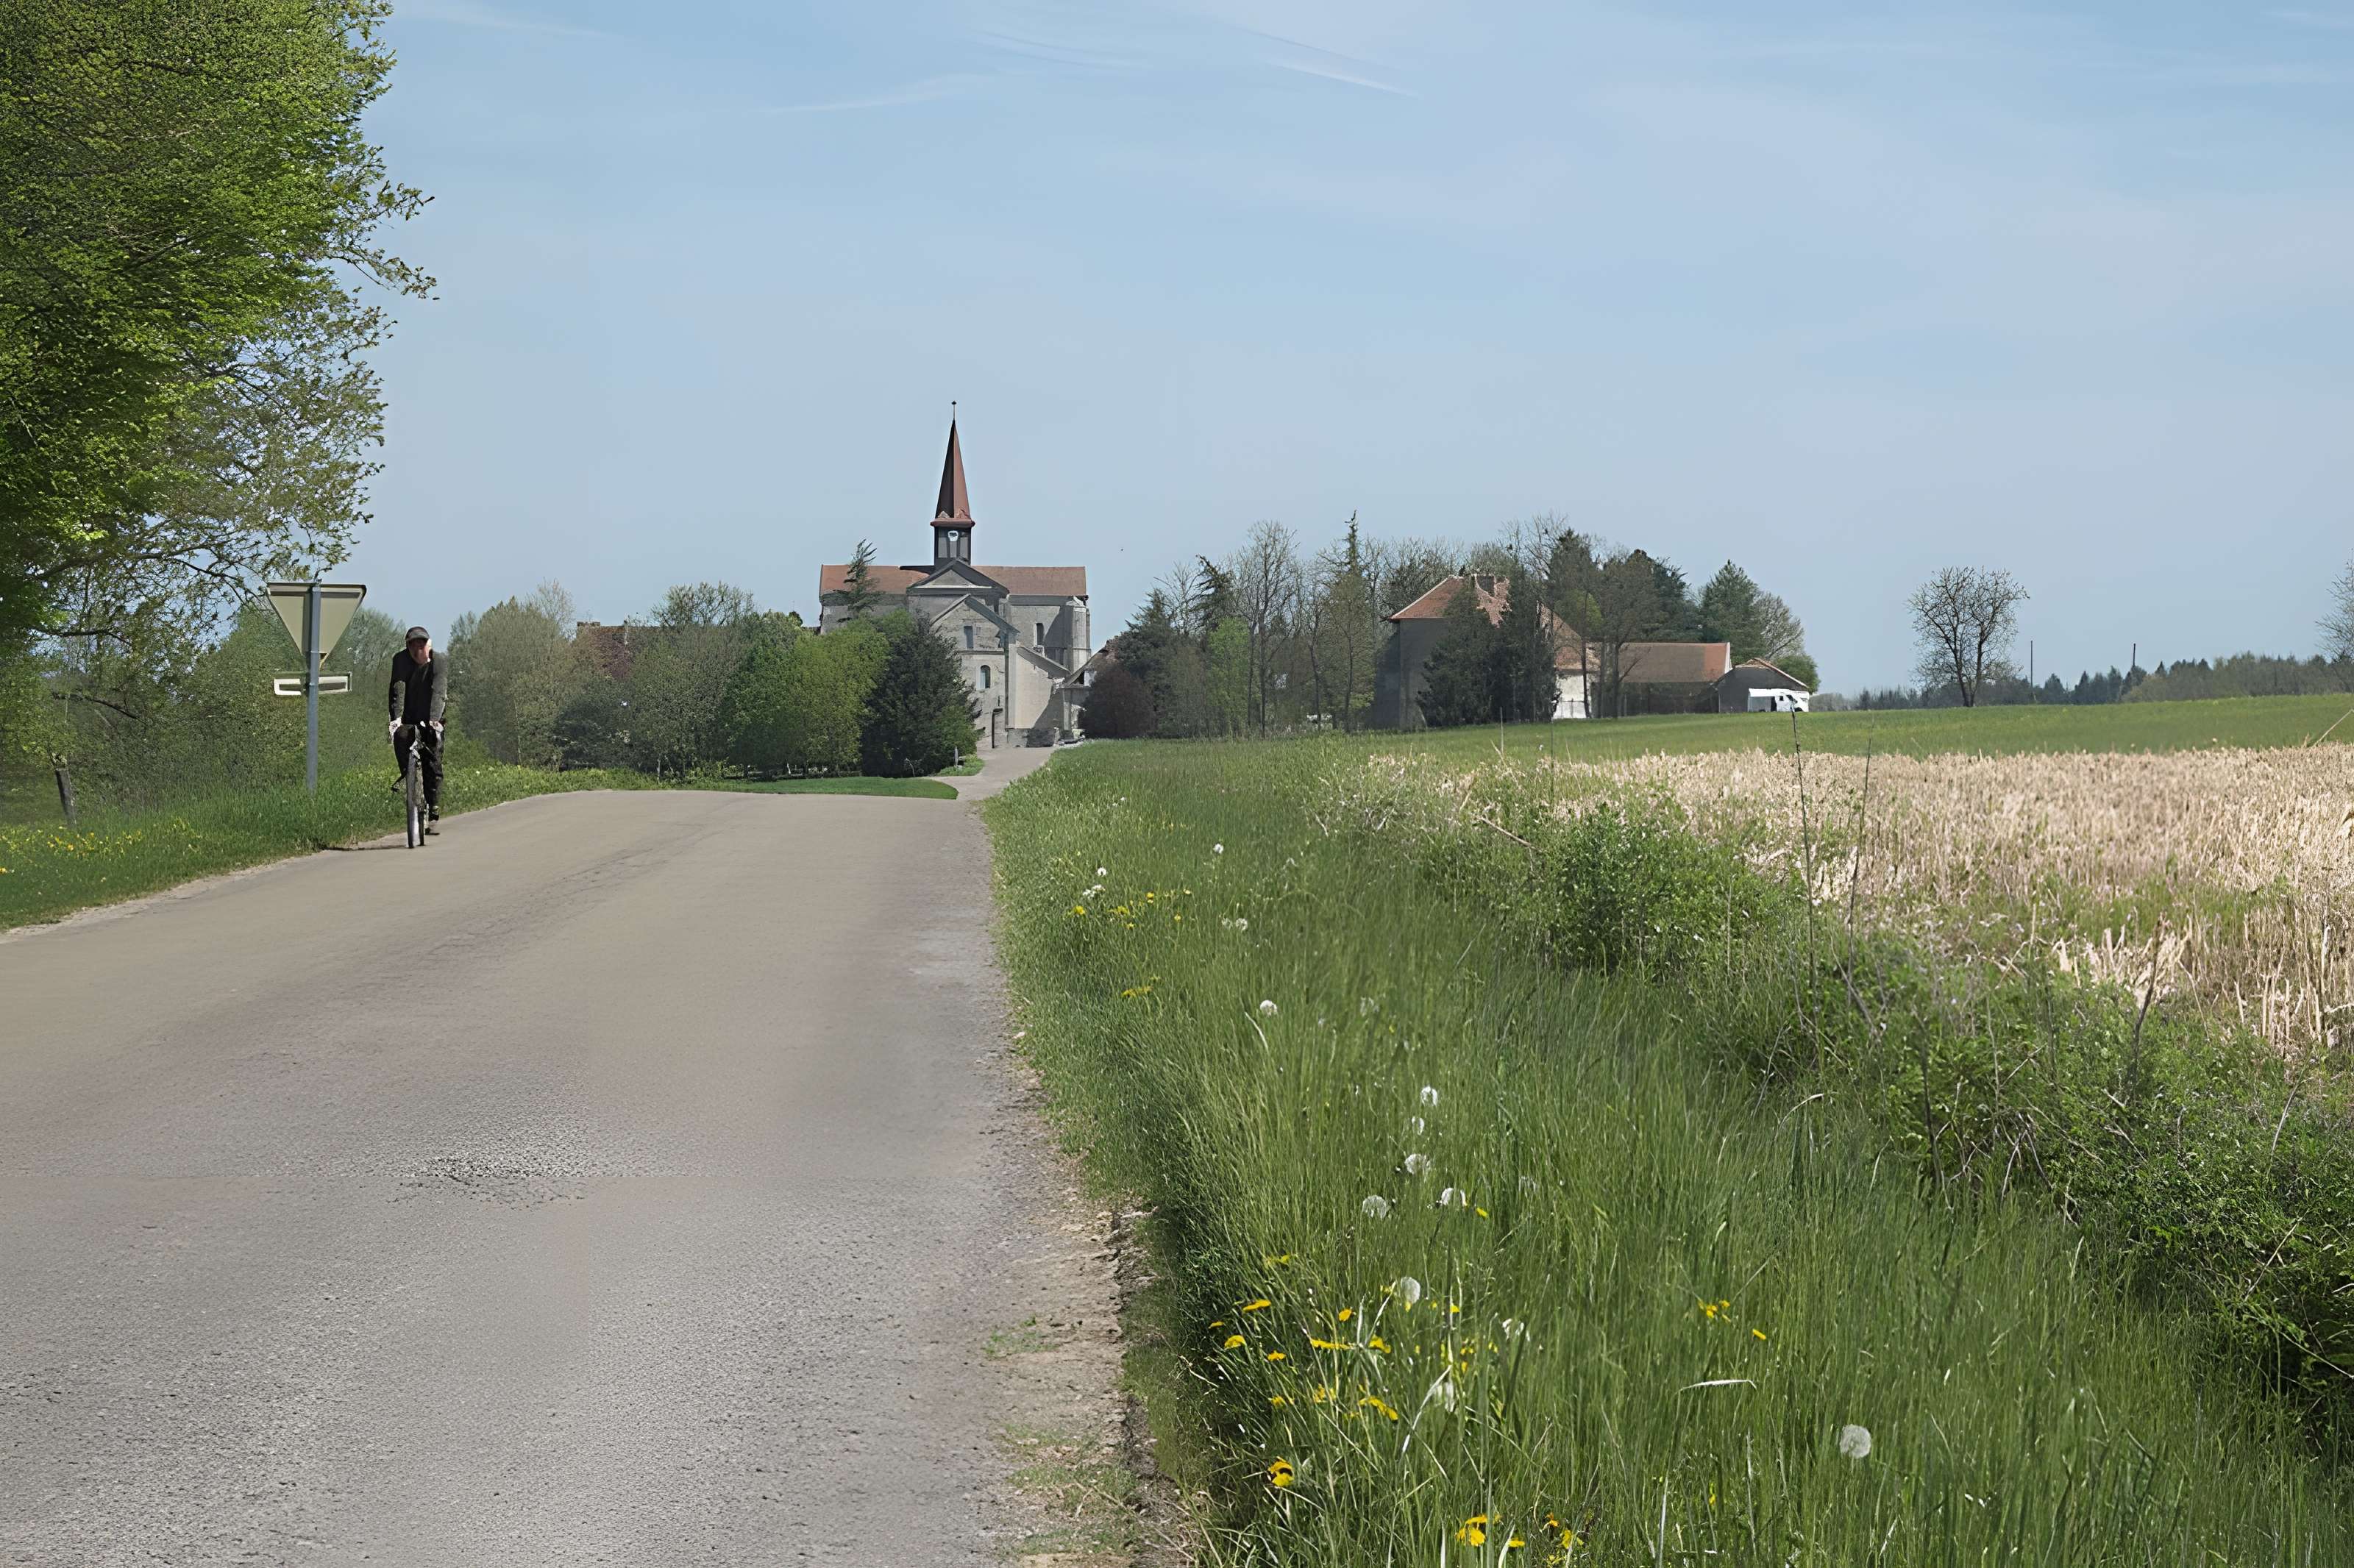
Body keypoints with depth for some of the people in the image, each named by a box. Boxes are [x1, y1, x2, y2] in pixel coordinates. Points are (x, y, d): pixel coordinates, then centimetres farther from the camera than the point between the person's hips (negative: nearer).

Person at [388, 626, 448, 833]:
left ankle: (434, 815, -3)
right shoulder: (400, 660, -10)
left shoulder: (441, 660, -13)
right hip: (408, 719, 2)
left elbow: (439, 692, -25)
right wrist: (396, 718, -35)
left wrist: (434, 719, -39)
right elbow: (398, 691, -20)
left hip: (431, 720, -2)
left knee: (433, 767, -8)